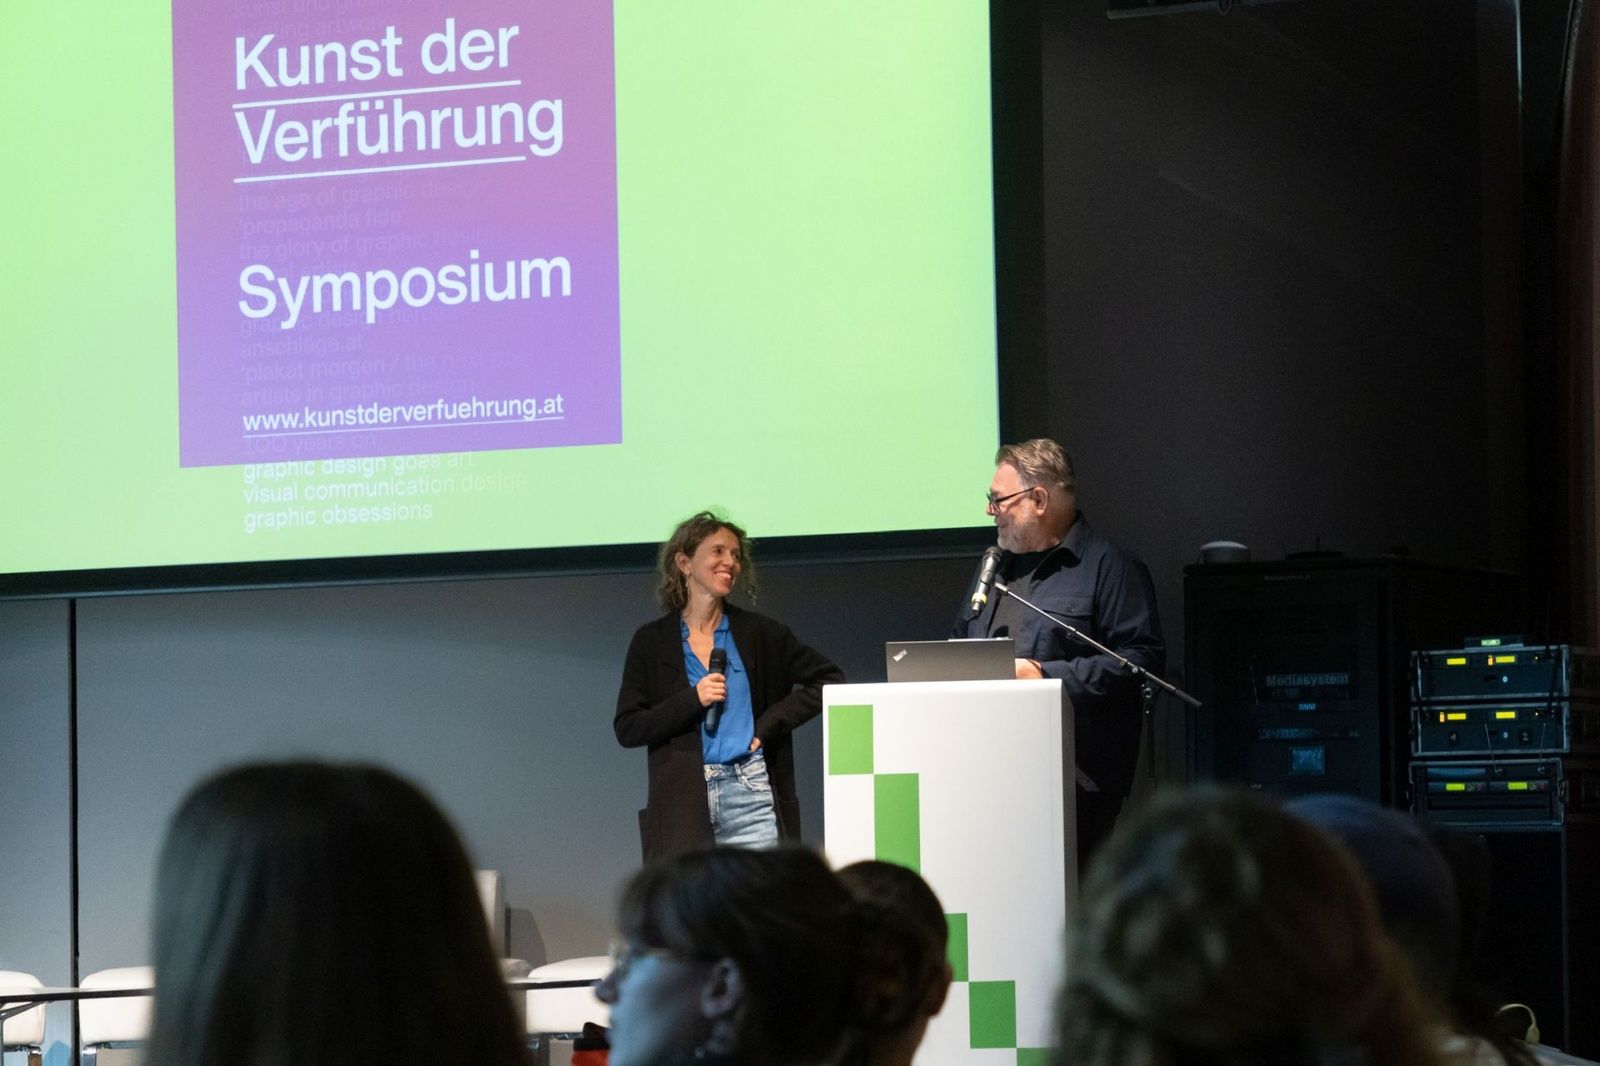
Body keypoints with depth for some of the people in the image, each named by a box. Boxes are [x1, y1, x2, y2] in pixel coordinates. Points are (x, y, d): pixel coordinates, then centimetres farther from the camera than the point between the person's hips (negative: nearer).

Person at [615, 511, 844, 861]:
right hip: (684, 803, 0)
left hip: (752, 796, 0)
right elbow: (626, 729, 4)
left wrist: (773, 721, 1)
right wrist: (693, 699, -8)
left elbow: (830, 679, 12)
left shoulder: (760, 633, 11)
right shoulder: (652, 641, 9)